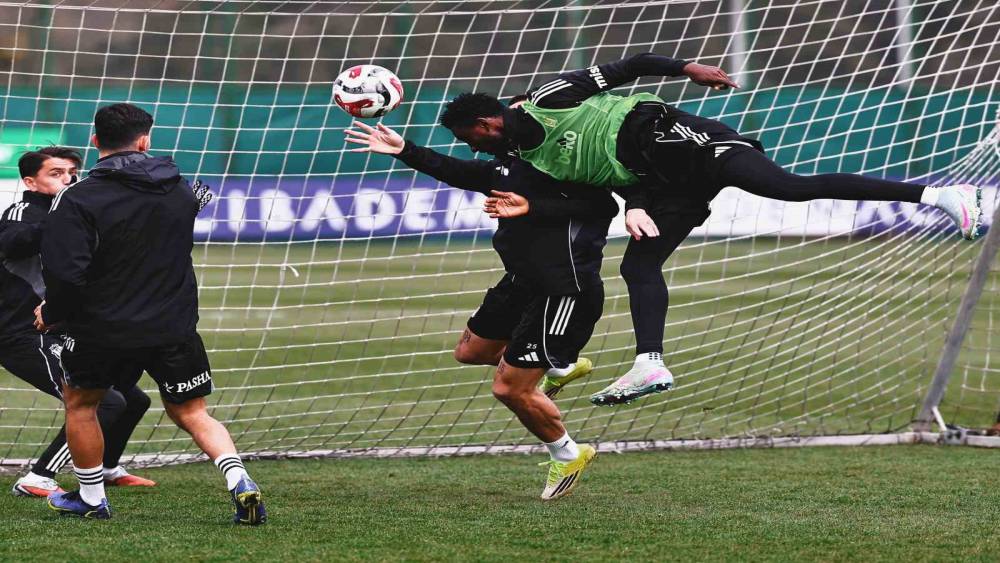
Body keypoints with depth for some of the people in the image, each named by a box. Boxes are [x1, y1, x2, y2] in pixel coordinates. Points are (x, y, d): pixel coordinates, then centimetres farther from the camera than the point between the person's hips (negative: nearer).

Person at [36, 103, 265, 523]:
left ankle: (91, 498, 29)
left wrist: (52, 314, -1)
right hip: (175, 327, 3)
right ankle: (240, 483, -8)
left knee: (79, 403, 22)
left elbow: (65, 272, -20)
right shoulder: (179, 190, 2)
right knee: (192, 412, 13)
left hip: (104, 329, -3)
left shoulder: (79, 200, -14)